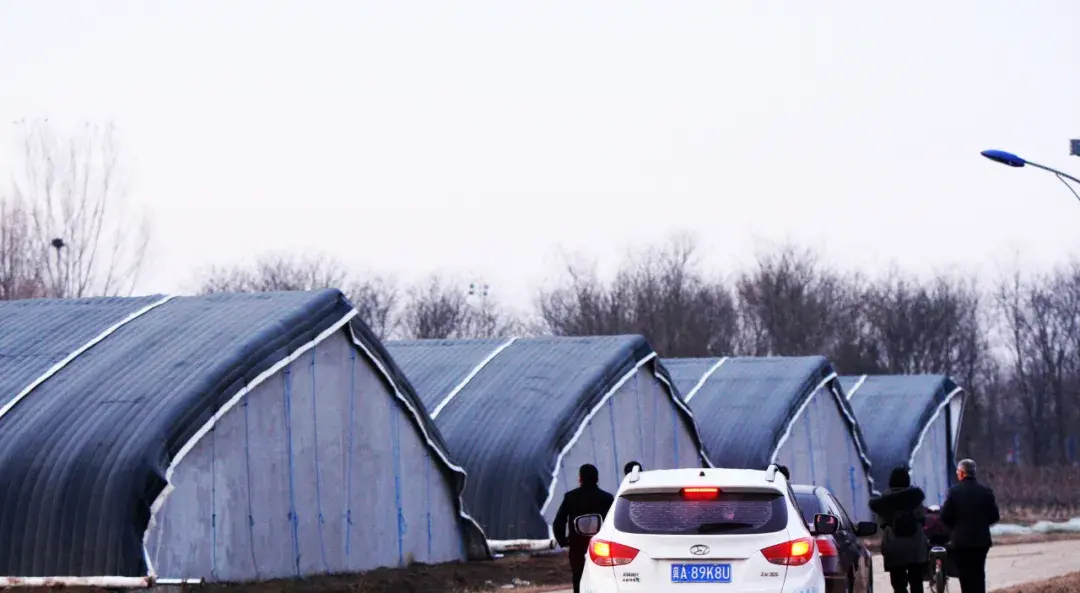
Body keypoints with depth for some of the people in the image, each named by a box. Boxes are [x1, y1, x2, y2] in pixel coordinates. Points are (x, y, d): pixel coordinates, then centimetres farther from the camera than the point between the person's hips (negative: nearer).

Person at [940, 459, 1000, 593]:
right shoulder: (986, 491, -1)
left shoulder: (954, 491, -11)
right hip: (982, 540, 3)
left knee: (966, 577, 2)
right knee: (979, 576, 14)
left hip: (961, 541, -3)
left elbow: (944, 517, -9)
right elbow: (995, 516, 2)